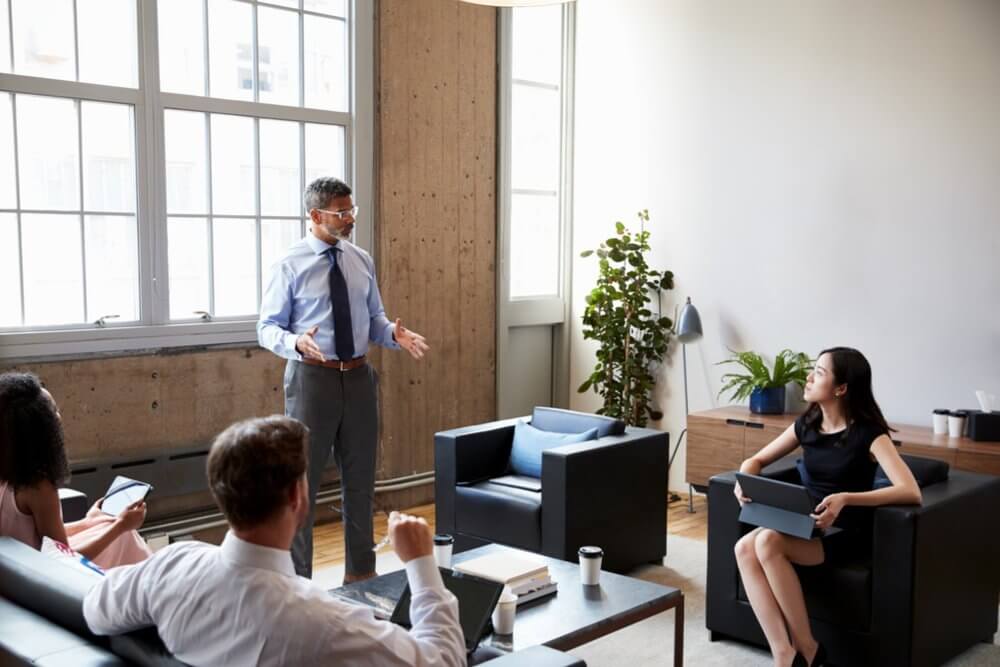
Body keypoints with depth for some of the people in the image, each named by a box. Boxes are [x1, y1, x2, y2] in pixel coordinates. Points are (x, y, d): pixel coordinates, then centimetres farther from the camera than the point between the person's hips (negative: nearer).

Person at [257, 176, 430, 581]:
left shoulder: (362, 261, 6)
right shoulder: (290, 265, -8)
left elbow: (374, 318, 11)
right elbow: (267, 327, -7)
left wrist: (395, 335, -11)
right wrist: (296, 343, -28)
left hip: (358, 377, 5)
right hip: (312, 377, -5)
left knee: (360, 480, 14)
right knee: (302, 481, 1)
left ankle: (361, 571, 30)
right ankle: (296, 579, 15)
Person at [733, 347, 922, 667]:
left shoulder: (869, 433, -13)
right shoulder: (807, 424, 6)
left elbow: (911, 492, -25)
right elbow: (756, 460, 15)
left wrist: (846, 499, -36)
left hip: (847, 533, -6)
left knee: (768, 542, -32)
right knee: (745, 548, -25)